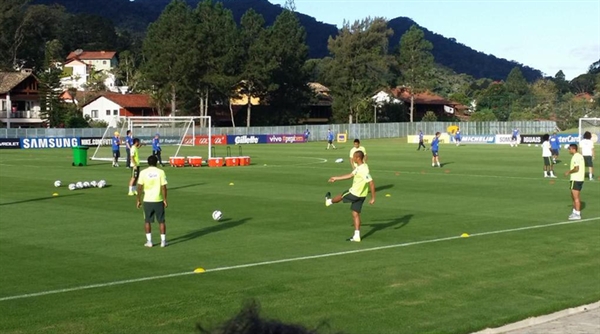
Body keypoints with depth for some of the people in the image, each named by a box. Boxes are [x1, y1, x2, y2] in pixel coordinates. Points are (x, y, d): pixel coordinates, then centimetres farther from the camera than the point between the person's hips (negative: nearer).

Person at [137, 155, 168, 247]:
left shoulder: (143, 172, -3)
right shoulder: (160, 172, -5)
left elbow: (140, 187, -4)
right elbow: (164, 187, -7)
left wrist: (138, 200, 5)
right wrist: (165, 200, 0)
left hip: (147, 200, 0)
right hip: (158, 200, 0)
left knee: (147, 221, 12)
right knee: (161, 221, 9)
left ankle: (149, 241, 11)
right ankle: (163, 241, 10)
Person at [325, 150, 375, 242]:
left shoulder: (364, 170, -26)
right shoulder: (359, 167, 5)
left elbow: (371, 183, -27)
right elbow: (350, 175, 19)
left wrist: (373, 198, -25)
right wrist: (336, 178, 25)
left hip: (355, 194, -9)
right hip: (360, 195, 9)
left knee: (341, 196, 20)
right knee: (355, 214, 13)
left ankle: (329, 201, 52)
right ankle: (357, 236, 14)